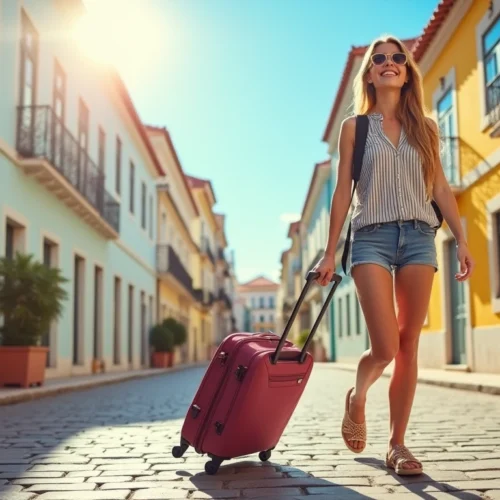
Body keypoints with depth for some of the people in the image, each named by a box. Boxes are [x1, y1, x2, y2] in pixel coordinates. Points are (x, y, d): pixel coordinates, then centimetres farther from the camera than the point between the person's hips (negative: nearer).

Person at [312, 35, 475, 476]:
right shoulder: (355, 127, 8)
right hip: (372, 236, -2)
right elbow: (343, 191, 4)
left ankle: (398, 444, 10)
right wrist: (330, 252, 0)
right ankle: (357, 398, 21)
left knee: (408, 346, 1)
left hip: (419, 237, 3)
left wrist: (462, 240, 2)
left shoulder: (425, 128, 14)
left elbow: (440, 188, 11)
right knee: (385, 348, -13)